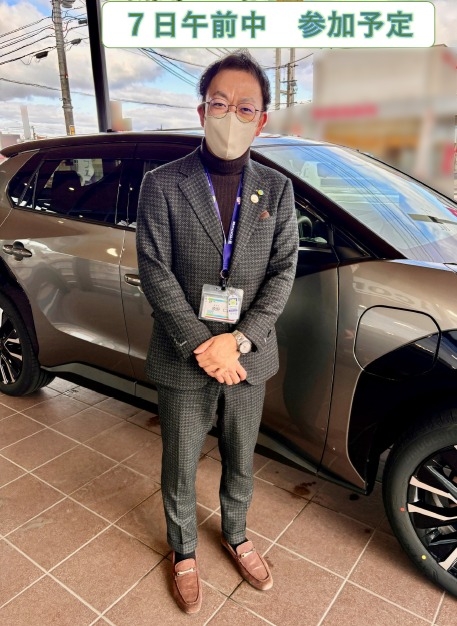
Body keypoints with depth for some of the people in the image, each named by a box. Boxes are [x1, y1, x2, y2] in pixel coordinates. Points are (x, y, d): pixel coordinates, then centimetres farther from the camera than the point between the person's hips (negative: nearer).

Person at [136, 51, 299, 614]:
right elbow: (155, 274, -11)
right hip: (183, 362, -2)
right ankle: (183, 553, 45)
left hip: (248, 358, 3)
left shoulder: (277, 189, 2)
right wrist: (201, 347, -17)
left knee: (241, 464, 22)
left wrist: (238, 340, -15)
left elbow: (283, 272, -3)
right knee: (179, 471, 17)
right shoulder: (162, 184, -6)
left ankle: (236, 537, 51)